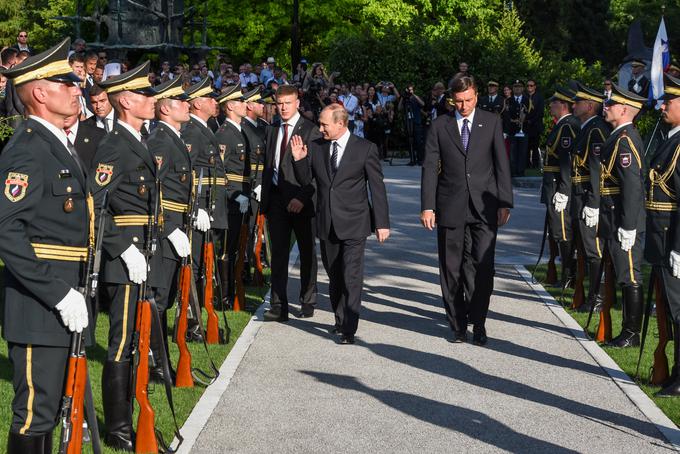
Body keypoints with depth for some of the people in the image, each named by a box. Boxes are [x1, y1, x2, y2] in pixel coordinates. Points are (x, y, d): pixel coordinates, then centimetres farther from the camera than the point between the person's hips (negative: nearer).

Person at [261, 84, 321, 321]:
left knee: (307, 252, 8)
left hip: (302, 201, -5)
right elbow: (268, 167, 16)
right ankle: (279, 306, 4)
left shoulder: (311, 131, -5)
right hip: (277, 199, 5)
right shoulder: (273, 132, 14)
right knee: (278, 253, 2)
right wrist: (265, 201, 10)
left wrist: (302, 198, -18)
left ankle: (308, 302, 19)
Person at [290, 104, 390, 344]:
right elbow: (305, 180, 11)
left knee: (351, 277, -9)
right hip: (326, 224, 4)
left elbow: (377, 187, -3)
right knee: (334, 276, 14)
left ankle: (349, 328, -5)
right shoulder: (315, 147, 4)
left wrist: (382, 223, -5)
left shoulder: (365, 148, -6)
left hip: (354, 224, -4)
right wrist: (299, 159, -8)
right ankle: (340, 319, 30)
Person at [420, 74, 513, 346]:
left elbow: (501, 164, 5)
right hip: (450, 207, 1)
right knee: (451, 268, 4)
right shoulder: (440, 126, 5)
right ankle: (458, 324, 15)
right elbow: (430, 168, 3)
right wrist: (427, 206, -3)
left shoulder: (491, 122, 6)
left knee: (482, 266, -7)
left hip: (484, 206, -1)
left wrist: (505, 203, -1)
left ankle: (478, 323, 4)